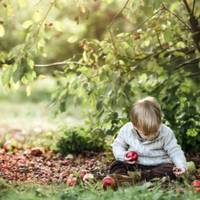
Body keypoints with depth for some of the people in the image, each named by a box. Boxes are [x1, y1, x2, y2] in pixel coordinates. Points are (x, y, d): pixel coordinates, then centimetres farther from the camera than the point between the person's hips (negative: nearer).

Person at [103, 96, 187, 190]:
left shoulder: (166, 132, -10)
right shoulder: (126, 130, -7)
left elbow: (174, 150, -4)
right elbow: (117, 145, 8)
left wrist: (181, 165, -22)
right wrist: (122, 155, -13)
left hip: (158, 166, -1)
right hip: (133, 166, 2)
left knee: (170, 170, -31)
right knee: (116, 165, -19)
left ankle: (138, 177, -42)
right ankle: (118, 176, -51)